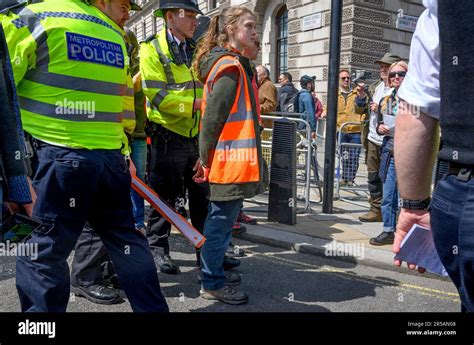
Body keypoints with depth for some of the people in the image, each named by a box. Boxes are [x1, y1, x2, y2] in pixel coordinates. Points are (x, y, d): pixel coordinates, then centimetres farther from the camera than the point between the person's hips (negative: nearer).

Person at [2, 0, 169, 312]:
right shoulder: (117, 37, 12)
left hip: (54, 157, -4)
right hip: (110, 157, 4)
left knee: (41, 253, 5)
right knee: (126, 240, 15)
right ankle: (153, 307, 26)